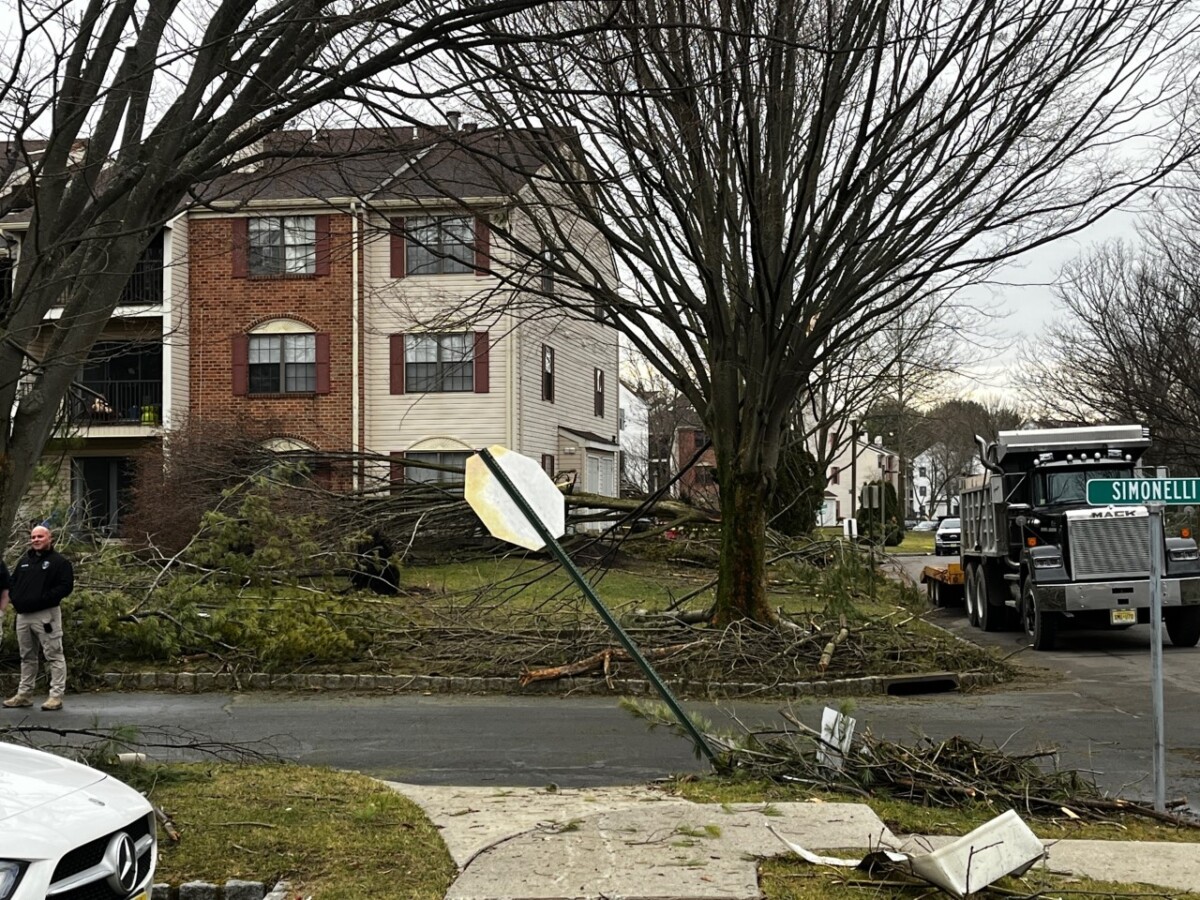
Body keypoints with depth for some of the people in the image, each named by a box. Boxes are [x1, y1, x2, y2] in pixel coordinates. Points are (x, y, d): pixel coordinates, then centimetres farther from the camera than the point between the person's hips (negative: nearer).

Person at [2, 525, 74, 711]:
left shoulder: (59, 562, -4)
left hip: (46, 615, -7)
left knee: (54, 655, -5)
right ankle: (23, 694, 22)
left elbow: (66, 586, -13)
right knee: (27, 657, 14)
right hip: (23, 615, 7)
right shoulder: (24, 561, 18)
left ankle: (56, 696, -5)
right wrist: (14, 597, 4)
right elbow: (12, 581, 25)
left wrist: (43, 599, -20)